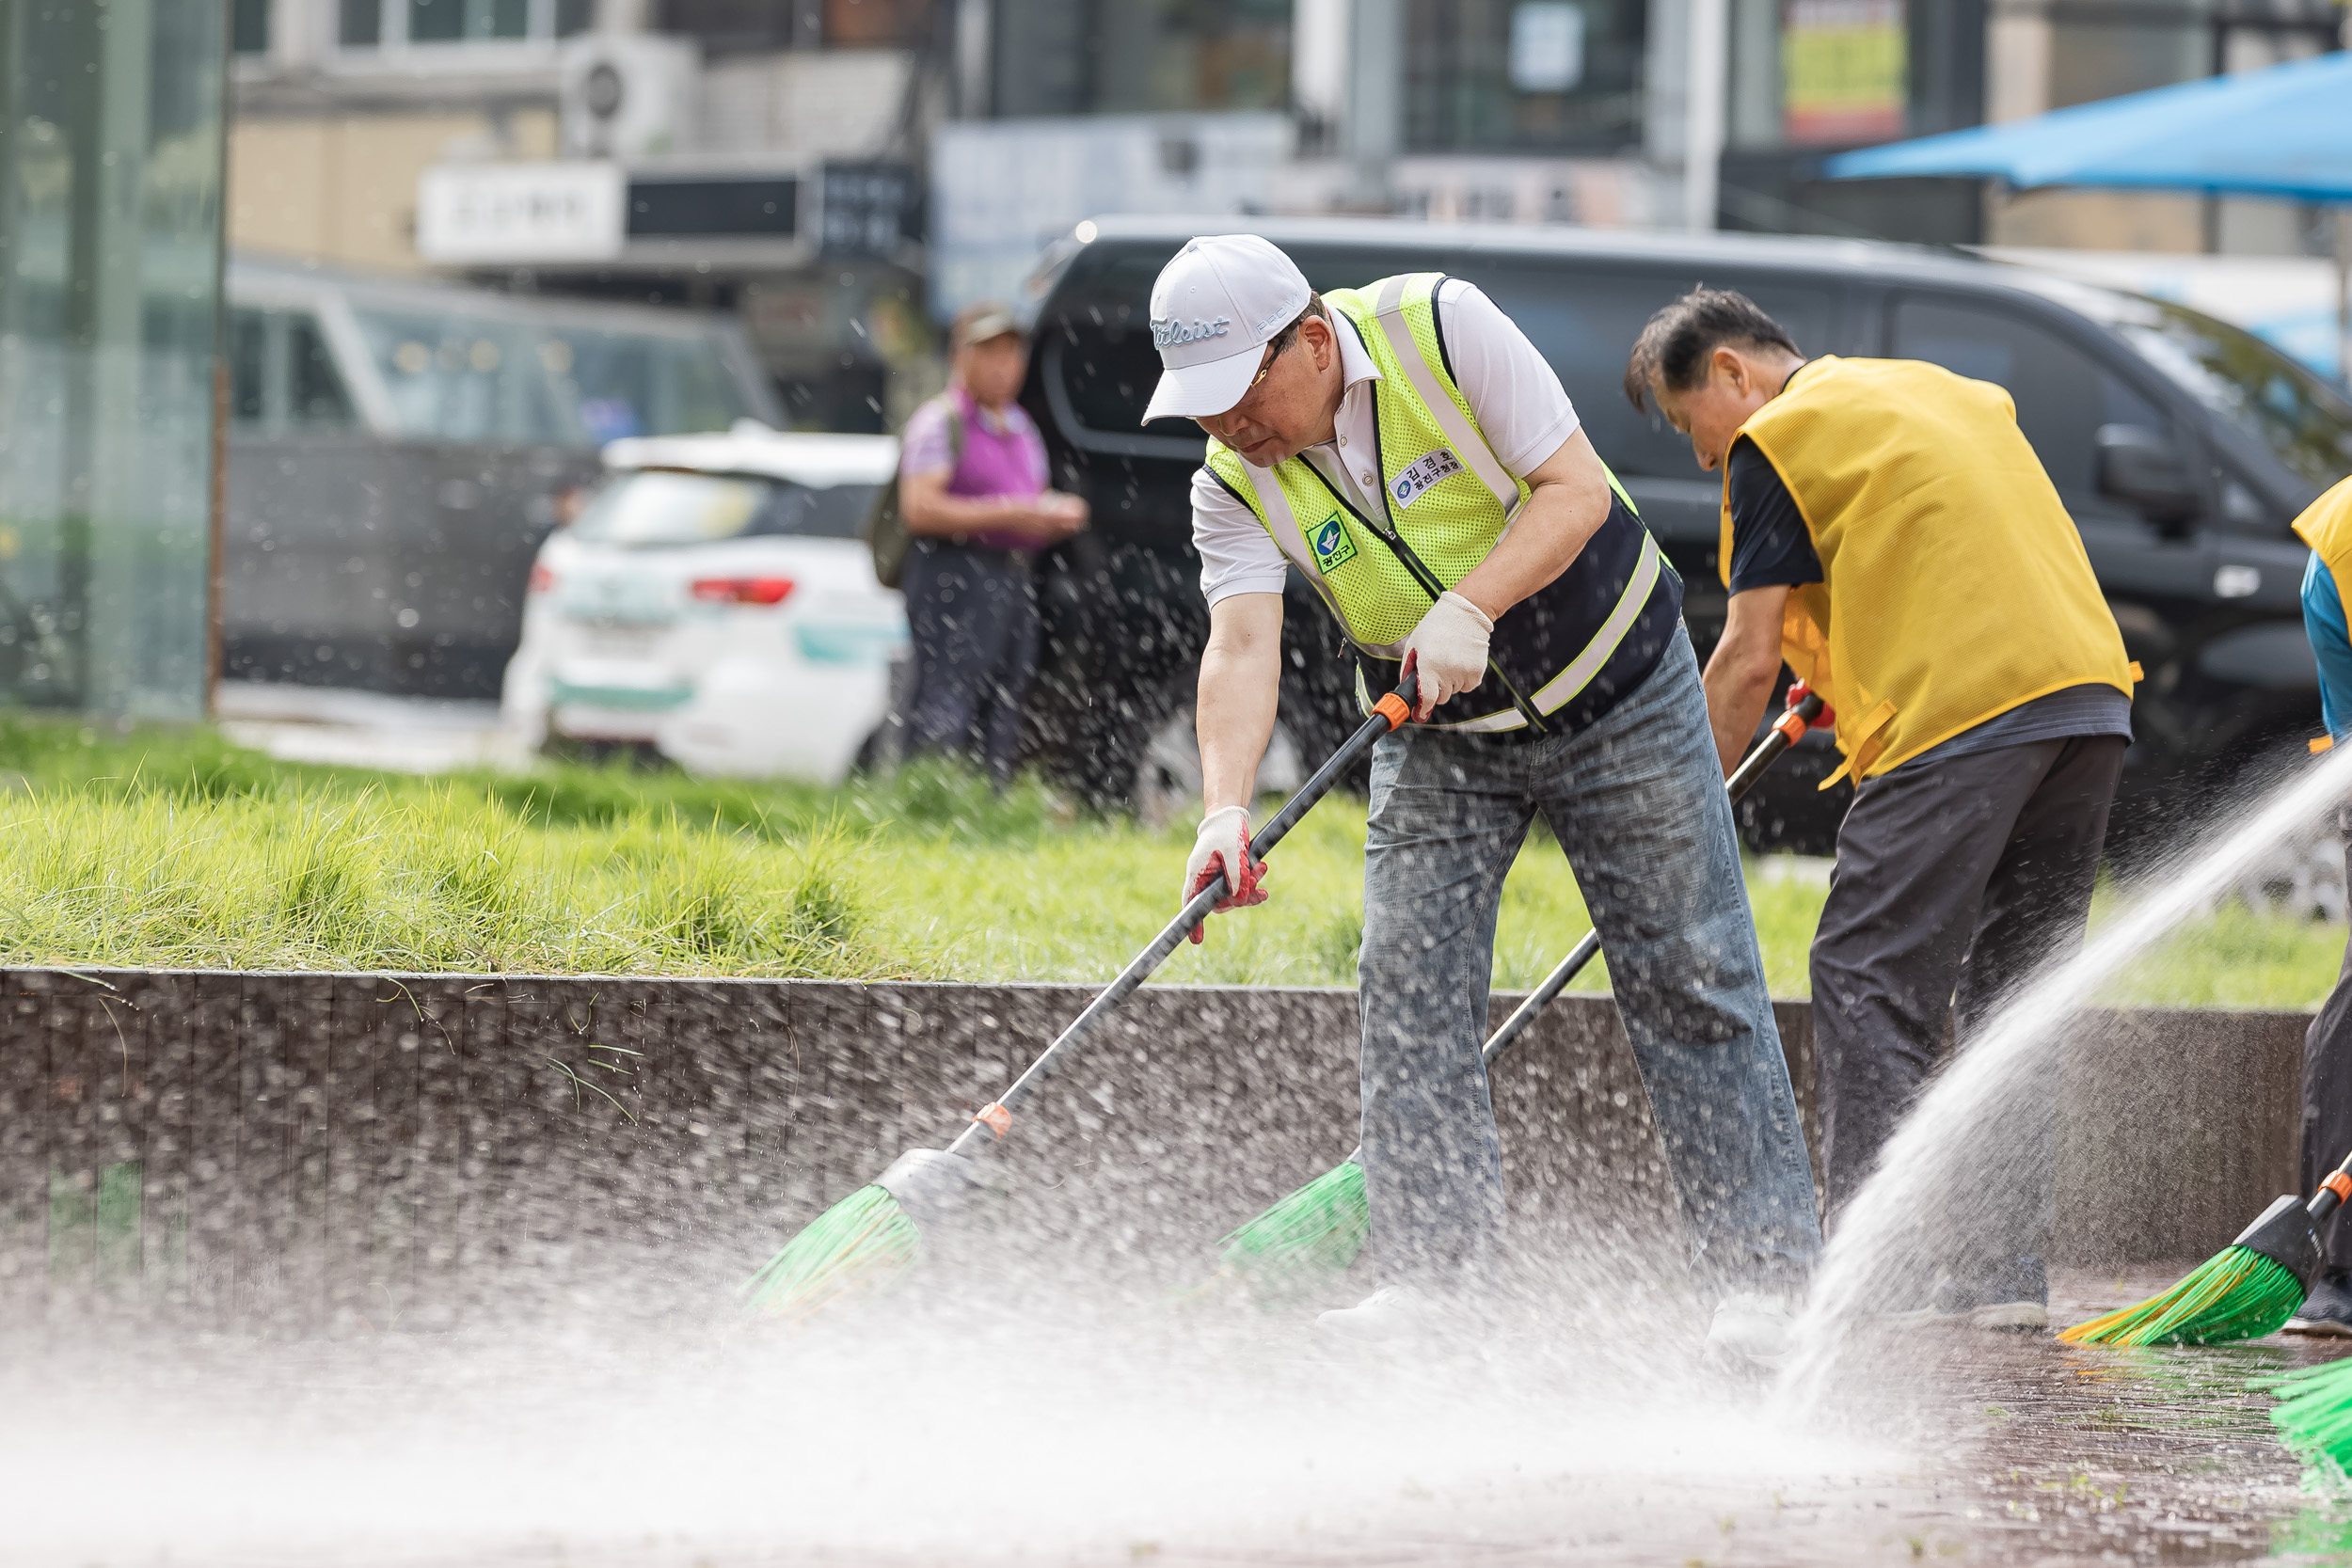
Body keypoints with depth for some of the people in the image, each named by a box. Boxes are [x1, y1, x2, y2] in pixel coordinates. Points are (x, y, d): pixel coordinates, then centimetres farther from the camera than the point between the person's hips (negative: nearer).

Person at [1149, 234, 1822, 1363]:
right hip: (1438, 739, 3)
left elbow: (1577, 489, -22)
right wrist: (1225, 806, -44)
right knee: (1406, 990, -8)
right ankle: (1427, 1277, -1)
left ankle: (1757, 1279, 2)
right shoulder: (1234, 486, -14)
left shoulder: (1440, 329, -23)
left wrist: (1470, 606, -37)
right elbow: (1243, 645, -27)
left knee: (1691, 980, -1)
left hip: (1612, 688, -3)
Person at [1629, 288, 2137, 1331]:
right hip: (2091, 693, 8)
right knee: (2012, 987, 11)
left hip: (1960, 715, -8)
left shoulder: (1779, 438, 2)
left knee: (1868, 982, -4)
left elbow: (1749, 661, -1)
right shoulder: (1950, 391, 26)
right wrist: (1834, 673, 36)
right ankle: (2005, 1272, 8)